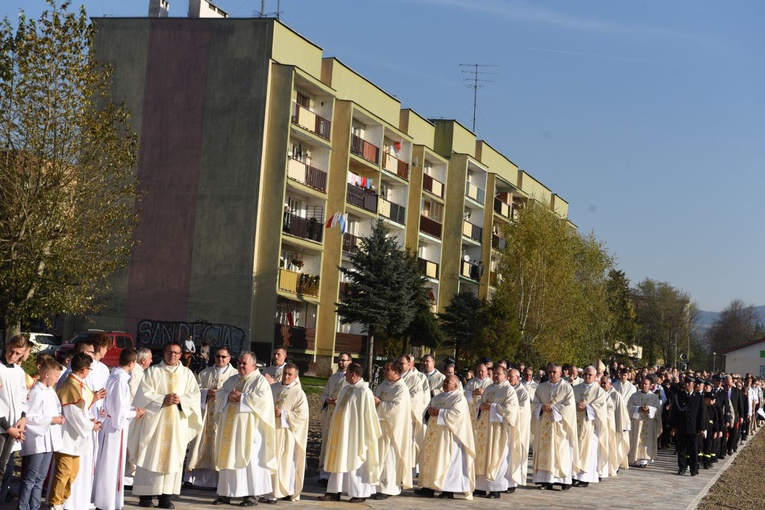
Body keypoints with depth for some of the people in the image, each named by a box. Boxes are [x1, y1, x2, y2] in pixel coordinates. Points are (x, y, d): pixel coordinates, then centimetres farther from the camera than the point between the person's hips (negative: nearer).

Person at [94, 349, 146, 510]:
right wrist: (134, 414, -5)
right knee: (112, 465, -1)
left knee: (109, 464, 16)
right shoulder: (121, 380, -20)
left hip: (110, 422, 9)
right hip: (116, 425, -9)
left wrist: (132, 409, 8)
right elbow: (119, 410, -20)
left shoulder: (114, 376, 8)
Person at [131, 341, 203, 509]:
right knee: (151, 457, -3)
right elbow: (144, 394, -5)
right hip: (154, 421, -2)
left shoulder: (187, 374, 12)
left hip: (178, 423, 2)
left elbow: (195, 396, 5)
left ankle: (165, 495, 2)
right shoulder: (152, 371, 4)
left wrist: (181, 400, -13)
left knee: (172, 457, 0)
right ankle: (146, 495, 1)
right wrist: (163, 400, -17)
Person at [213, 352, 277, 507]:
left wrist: (241, 397, -15)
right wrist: (228, 396, -10)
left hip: (248, 428, -6)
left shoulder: (260, 381, -2)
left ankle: (253, 494, -1)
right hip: (229, 427, 6)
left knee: (249, 458, -5)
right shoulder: (232, 380, 18)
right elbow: (219, 395, 12)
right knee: (229, 458, 6)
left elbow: (263, 399, -16)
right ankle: (226, 493, 10)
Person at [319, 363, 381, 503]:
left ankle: (360, 494, 11)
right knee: (339, 460, 8)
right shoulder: (345, 389, 10)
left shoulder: (364, 391, -15)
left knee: (355, 462, 1)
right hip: (341, 432, 8)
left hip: (354, 433, -8)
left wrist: (364, 435, -14)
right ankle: (335, 492, 12)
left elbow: (367, 414, -15)